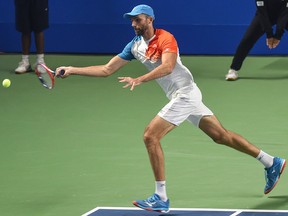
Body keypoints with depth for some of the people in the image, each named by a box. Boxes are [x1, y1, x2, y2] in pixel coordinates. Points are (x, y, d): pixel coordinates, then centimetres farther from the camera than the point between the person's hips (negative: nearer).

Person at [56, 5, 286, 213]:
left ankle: (161, 198, -11)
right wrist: (73, 70, 2)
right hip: (180, 96, 9)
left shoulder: (165, 39, -14)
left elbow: (167, 67, -32)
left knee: (150, 136, -14)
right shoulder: (135, 45, 10)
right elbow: (106, 70, 9)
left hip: (185, 93, -9)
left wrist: (139, 80, -42)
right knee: (220, 135, 14)